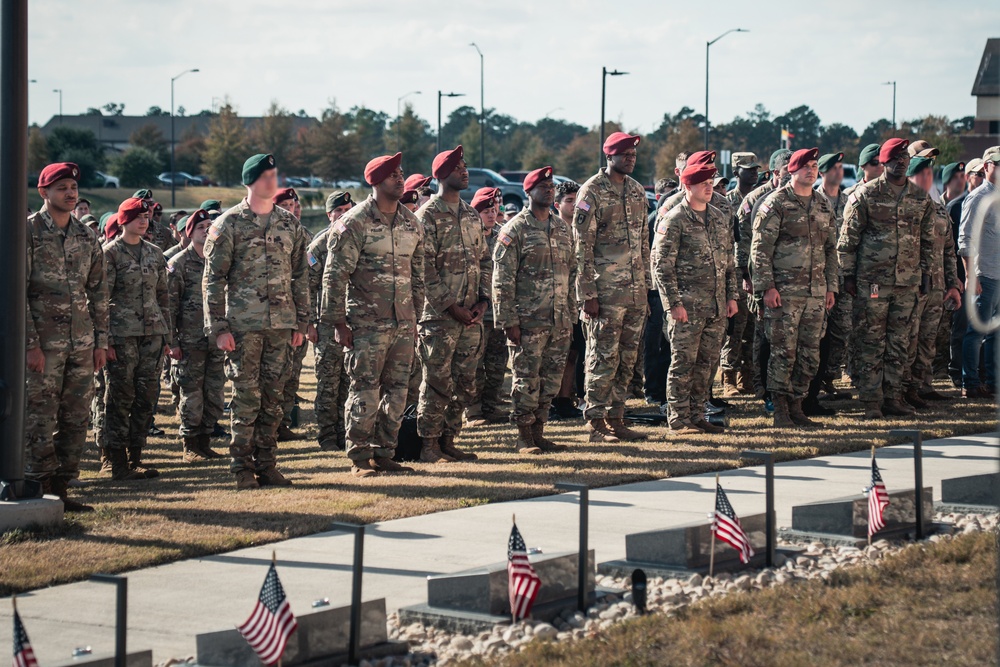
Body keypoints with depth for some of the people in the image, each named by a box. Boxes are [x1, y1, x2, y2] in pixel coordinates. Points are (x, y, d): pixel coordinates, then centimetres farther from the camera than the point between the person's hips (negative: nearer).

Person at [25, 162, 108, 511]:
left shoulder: (87, 236, 11)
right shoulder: (27, 231, -6)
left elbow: (98, 292, 15)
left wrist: (101, 341, 9)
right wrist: (30, 344, -14)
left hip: (81, 344, 6)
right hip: (43, 343, -5)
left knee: (75, 419, 7)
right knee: (39, 420, -3)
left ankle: (61, 489, 14)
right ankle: (41, 492, 3)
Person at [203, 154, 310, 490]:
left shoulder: (289, 224, 11)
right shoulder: (229, 224, -2)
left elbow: (300, 276, 15)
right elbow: (213, 279, -3)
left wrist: (301, 322, 10)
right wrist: (218, 328, -8)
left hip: (281, 323, 4)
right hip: (243, 323, -4)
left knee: (272, 396, 7)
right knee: (246, 396, -3)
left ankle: (266, 464, 13)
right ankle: (242, 468, 3)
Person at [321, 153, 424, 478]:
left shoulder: (411, 223, 11)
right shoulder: (355, 223, -8)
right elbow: (335, 275, -8)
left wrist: (415, 315, 17)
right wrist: (338, 322, -11)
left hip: (403, 324, 6)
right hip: (367, 324, -6)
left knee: (397, 391, 8)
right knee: (364, 391, -3)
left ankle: (384, 453, 17)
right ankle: (359, 457, 5)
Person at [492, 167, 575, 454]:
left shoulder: (564, 228, 14)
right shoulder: (515, 229, -5)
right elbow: (502, 279, -9)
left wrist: (571, 314, 14)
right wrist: (508, 320, -14)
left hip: (559, 322, 6)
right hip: (528, 322, -6)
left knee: (551, 380, 8)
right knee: (526, 380, -3)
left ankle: (539, 433, 17)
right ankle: (524, 437, 5)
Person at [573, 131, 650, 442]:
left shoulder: (637, 191, 13)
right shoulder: (592, 192, -8)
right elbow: (582, 246, -10)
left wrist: (646, 285, 14)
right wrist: (588, 294, -14)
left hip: (635, 290, 7)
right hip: (606, 290, -7)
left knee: (627, 358, 9)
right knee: (603, 358, -4)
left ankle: (616, 419, 16)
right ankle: (597, 424, 2)